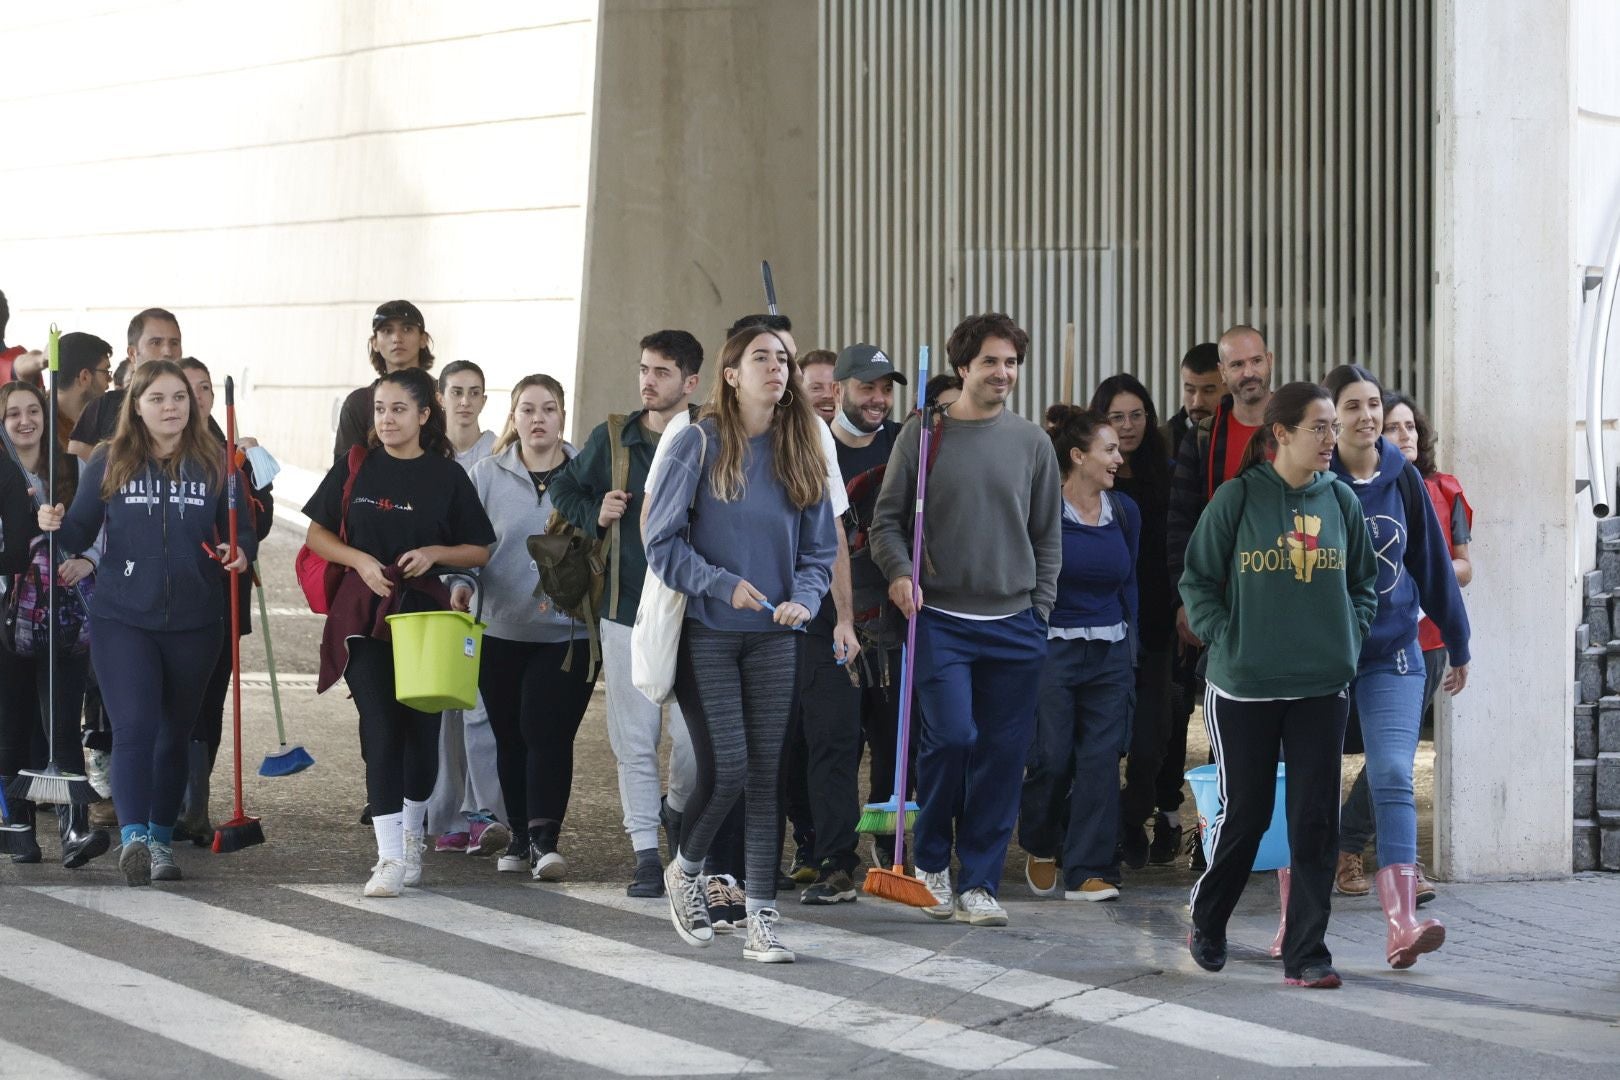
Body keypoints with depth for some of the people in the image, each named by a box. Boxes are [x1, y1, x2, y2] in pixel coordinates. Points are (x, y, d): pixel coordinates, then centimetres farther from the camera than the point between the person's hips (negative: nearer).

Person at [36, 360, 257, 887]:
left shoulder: (215, 466, 2)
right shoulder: (109, 463, 1)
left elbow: (241, 529, 9)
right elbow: (82, 533, 3)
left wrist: (242, 552, -12)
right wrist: (58, 526, -18)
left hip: (193, 624, 2)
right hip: (122, 620, -2)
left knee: (175, 732, 11)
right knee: (135, 725, -16)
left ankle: (162, 840, 23)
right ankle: (133, 837, -22)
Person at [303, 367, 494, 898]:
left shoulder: (447, 476, 2)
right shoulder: (355, 469, 4)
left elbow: (480, 551, 7)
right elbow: (317, 535, 8)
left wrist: (435, 553, -11)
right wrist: (359, 559, -9)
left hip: (425, 614, 1)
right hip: (365, 615, -1)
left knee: (422, 729, 7)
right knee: (381, 729, -10)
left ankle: (412, 837, 31)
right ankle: (390, 857, -12)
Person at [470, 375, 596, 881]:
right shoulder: (488, 475, 5)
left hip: (569, 632, -2)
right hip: (502, 632, 2)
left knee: (548, 733, -12)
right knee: (510, 737, 8)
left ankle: (544, 839, -11)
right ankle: (522, 833, 22)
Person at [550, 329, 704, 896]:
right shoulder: (612, 438, 5)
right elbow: (563, 489, 19)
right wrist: (596, 515, 0)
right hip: (625, 610, 2)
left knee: (694, 737, -5)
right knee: (634, 741, 3)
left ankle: (677, 808, 26)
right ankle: (645, 850, 12)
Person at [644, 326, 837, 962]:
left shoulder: (801, 452, 8)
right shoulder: (699, 444, -4)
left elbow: (819, 550, 10)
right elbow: (661, 542, -5)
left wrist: (803, 599, -9)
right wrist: (722, 584, -16)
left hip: (773, 640, 4)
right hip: (706, 635, -4)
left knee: (767, 773, 1)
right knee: (726, 767, -9)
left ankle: (762, 921, 5)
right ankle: (685, 871, 20)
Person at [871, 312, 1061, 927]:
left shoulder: (1032, 442, 8)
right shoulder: (923, 433, 2)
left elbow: (1048, 536, 13)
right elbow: (888, 519, 4)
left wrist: (1041, 610, 6)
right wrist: (899, 571, -13)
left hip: (1015, 625, 3)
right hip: (941, 620, -3)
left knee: (1002, 755, 2)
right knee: (951, 737, -14)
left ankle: (979, 883, 12)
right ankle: (930, 862, 9)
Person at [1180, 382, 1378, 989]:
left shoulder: (1340, 500, 5)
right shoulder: (1238, 498, -6)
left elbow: (1363, 585, 15)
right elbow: (1197, 581, 0)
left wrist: (1348, 641, 1)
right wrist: (1227, 640, -9)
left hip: (1322, 687, 3)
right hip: (1243, 688, -3)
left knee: (1316, 819, -1)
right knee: (1244, 813, 6)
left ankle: (1305, 955, 5)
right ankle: (1206, 923, 30)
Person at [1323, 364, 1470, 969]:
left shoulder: (1403, 479, 4)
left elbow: (1433, 563, 11)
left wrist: (1457, 644, 16)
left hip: (1392, 653, 2)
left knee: (1393, 777, -11)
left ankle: (1400, 925, -18)